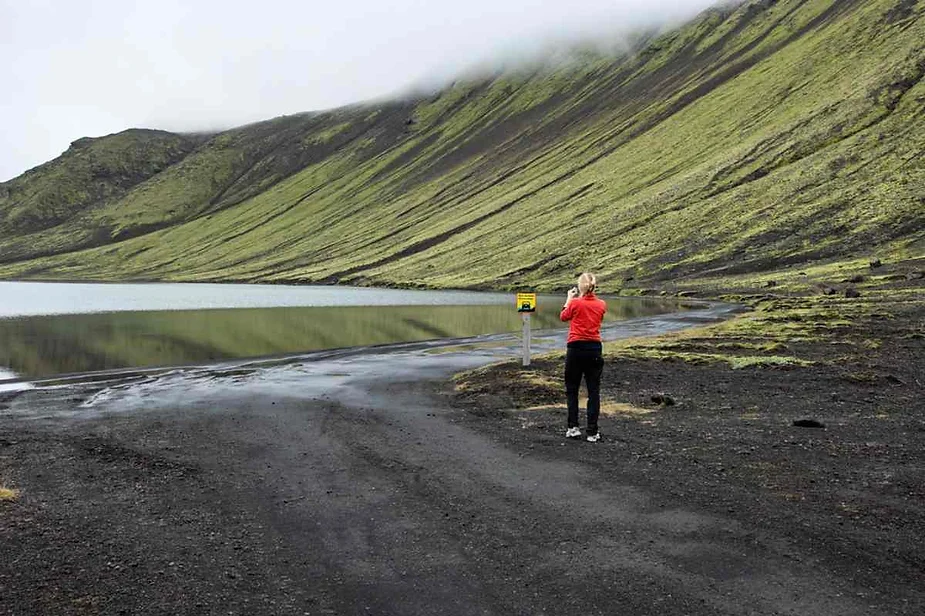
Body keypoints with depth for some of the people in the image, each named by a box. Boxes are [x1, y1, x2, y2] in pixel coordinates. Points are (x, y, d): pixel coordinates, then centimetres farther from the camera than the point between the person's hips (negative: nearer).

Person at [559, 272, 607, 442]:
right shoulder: (601, 304, 2)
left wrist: (569, 299, 21)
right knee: (594, 391, 6)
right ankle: (592, 432, 5)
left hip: (575, 349, -2)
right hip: (595, 349, 2)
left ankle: (573, 427, 7)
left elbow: (563, 317, 10)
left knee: (571, 390, 12)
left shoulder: (575, 303, -8)